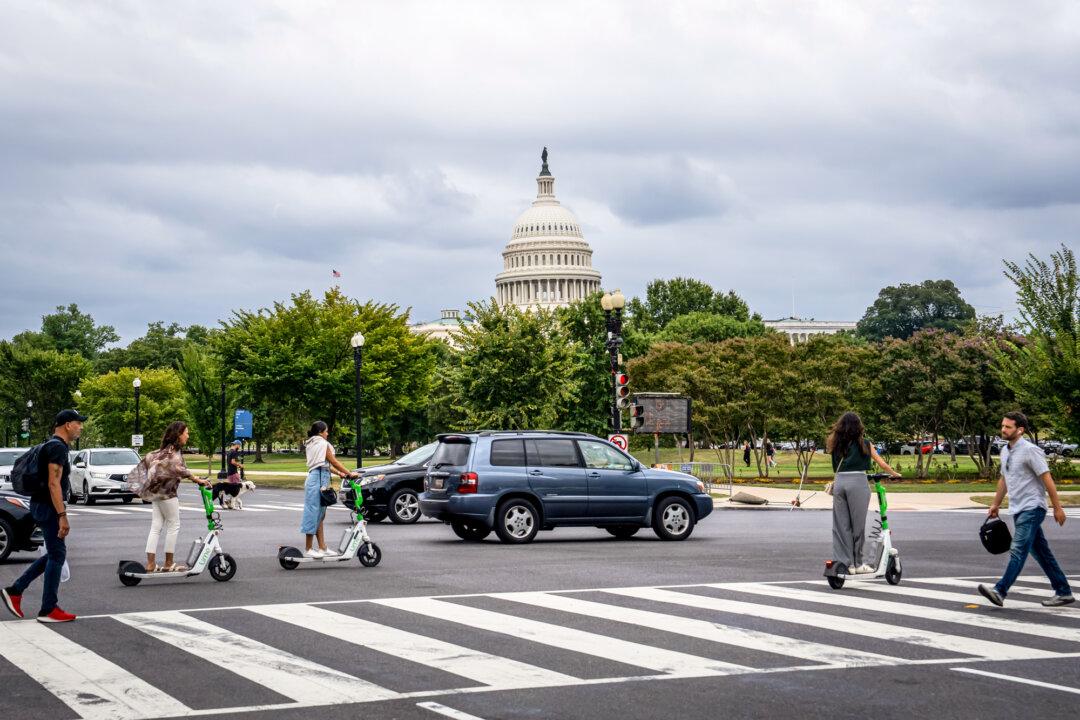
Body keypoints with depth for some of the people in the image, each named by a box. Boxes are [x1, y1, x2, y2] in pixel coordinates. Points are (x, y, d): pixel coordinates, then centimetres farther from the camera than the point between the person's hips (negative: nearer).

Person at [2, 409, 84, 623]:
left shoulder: (52, 446, 16)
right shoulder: (58, 448, -16)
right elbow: (54, 484, -23)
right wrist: (62, 515, -26)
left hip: (42, 506, 10)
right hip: (48, 507, -10)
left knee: (54, 554, 16)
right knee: (57, 555, -5)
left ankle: (15, 591, 15)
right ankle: (48, 610, 0)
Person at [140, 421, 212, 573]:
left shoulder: (164, 450, 14)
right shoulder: (174, 452, -14)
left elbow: (149, 458, 22)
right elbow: (179, 468, -29)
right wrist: (197, 479, -34)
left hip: (157, 491, 9)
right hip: (167, 492, -9)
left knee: (156, 527, 6)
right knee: (174, 526, -1)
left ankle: (151, 564, 3)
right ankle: (168, 564, 2)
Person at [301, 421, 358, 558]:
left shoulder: (310, 445, 20)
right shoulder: (323, 444, -7)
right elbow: (333, 462, -7)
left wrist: (338, 473, 19)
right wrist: (349, 474, -1)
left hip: (313, 477, 10)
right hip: (319, 479, -10)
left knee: (320, 516, 10)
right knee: (314, 513, -7)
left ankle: (322, 548, 12)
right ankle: (308, 549, -5)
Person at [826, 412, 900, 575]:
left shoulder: (836, 445, 12)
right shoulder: (864, 444, 4)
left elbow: (836, 467, 13)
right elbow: (882, 464, 12)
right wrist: (894, 474, 27)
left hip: (839, 482, 3)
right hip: (858, 483, -3)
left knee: (840, 525, 7)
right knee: (857, 524, 5)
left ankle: (844, 562, 6)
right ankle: (857, 563, 11)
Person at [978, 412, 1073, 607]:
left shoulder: (1030, 450, -13)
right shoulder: (1005, 451, 13)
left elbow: (1047, 479, -13)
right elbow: (1003, 480, 25)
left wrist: (1057, 507, -13)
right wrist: (996, 505, 27)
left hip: (1032, 508, -9)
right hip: (1017, 509, 9)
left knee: (1018, 550, -14)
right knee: (1041, 553, 11)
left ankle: (1000, 591, -22)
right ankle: (1063, 592, 17)